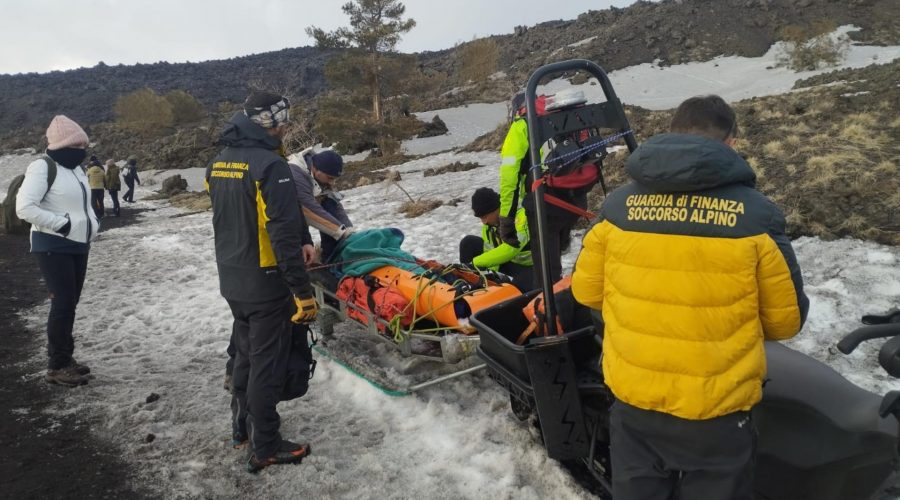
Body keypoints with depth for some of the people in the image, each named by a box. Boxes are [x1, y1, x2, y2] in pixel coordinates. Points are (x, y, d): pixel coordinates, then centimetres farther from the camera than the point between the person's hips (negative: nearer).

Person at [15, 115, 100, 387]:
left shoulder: (76, 169, 14)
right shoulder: (43, 167, -13)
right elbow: (24, 208, -21)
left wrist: (93, 224, 8)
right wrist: (61, 225, -20)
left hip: (78, 245, 8)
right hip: (53, 247, -8)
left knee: (70, 303, 12)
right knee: (63, 302, -9)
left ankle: (62, 358, 23)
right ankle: (57, 366, 0)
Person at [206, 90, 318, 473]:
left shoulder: (218, 164, 6)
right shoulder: (269, 165, -21)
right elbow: (285, 236, -25)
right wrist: (303, 291, -21)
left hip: (231, 282, 8)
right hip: (266, 284, -8)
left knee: (245, 353, 23)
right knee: (266, 364, 3)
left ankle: (242, 426, 37)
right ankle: (264, 448, 15)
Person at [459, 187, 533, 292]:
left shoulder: (521, 216, -29)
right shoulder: (487, 227, -6)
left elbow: (510, 249, -40)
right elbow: (490, 253, -5)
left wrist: (475, 262, -37)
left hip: (530, 267, -7)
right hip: (509, 263, 7)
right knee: (469, 243, -7)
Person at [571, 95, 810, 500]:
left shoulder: (618, 204, -7)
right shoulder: (754, 213, -14)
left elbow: (586, 291, 3)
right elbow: (786, 319, -5)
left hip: (632, 402, 3)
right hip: (715, 411, -2)